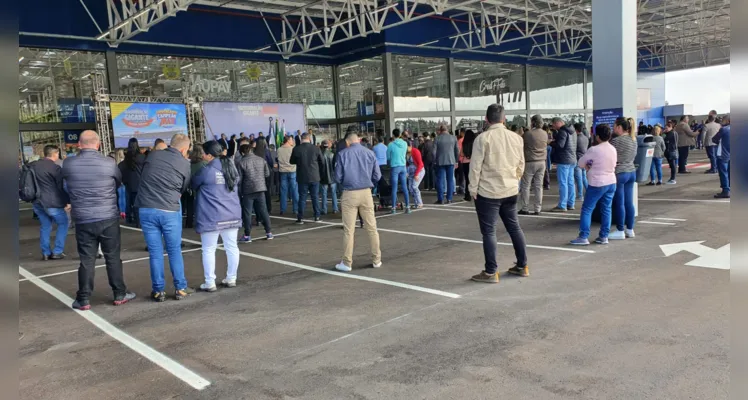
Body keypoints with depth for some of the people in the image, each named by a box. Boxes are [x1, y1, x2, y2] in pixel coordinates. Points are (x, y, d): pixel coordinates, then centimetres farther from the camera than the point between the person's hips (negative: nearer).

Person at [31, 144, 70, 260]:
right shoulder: (56, 168, -13)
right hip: (51, 202, -7)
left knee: (45, 226, 16)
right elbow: (62, 187, -11)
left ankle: (45, 253, 15)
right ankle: (57, 252, 6)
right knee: (63, 223, 9)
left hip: (37, 201, 7)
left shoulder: (32, 165, 9)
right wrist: (68, 202, -3)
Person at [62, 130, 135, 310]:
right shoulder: (109, 163, -9)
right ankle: (120, 294, 16)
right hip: (108, 218, -1)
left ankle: (83, 300, 13)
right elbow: (119, 183, 10)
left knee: (86, 260, 8)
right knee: (113, 257, 8)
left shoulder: (68, 164, -4)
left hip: (83, 220, 1)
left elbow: (66, 185, 14)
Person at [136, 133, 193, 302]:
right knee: (175, 251, 10)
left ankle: (158, 291, 12)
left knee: (155, 252, 7)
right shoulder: (184, 163, 0)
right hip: (170, 211, -2)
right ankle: (180, 289, 15)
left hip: (146, 209, 2)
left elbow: (143, 176, 19)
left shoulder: (152, 156, 7)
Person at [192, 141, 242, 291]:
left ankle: (210, 283, 7)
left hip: (212, 217, -6)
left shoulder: (206, 170, -12)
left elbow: (193, 184, 4)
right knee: (231, 247, 11)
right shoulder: (232, 168, 7)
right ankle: (231, 279, 19)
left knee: (209, 250, 3)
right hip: (232, 215, 6)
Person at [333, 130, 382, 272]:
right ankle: (376, 260, 17)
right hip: (366, 193, 2)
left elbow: (338, 177, -3)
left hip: (349, 194, -2)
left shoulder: (342, 154, -5)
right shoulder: (369, 153, 1)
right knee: (372, 227, 10)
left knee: (348, 229, 5)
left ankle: (347, 263, 10)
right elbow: (377, 176, 1)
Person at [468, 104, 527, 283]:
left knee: (489, 232, 1)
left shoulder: (483, 138, -12)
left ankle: (491, 272, 5)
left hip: (488, 192, -5)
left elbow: (475, 166, -12)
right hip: (511, 191, 5)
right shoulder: (517, 138, 4)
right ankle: (522, 266, 26)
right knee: (514, 227, 17)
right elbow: (521, 165, 10)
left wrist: (473, 189, -2)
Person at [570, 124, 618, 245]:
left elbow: (580, 163, -6)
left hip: (597, 184, -7)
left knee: (587, 209, -1)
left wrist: (588, 167, 14)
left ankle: (583, 237, -3)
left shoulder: (594, 150, -15)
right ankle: (604, 236, 14)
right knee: (606, 210, 11)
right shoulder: (613, 149, 5)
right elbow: (613, 164, 15)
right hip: (611, 182, 7)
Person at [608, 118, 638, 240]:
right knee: (629, 202, 11)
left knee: (619, 203, -2)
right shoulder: (633, 140, 10)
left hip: (619, 173, -8)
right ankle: (630, 229, 16)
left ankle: (620, 231, 2)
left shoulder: (616, 140, -16)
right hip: (632, 172, 8)